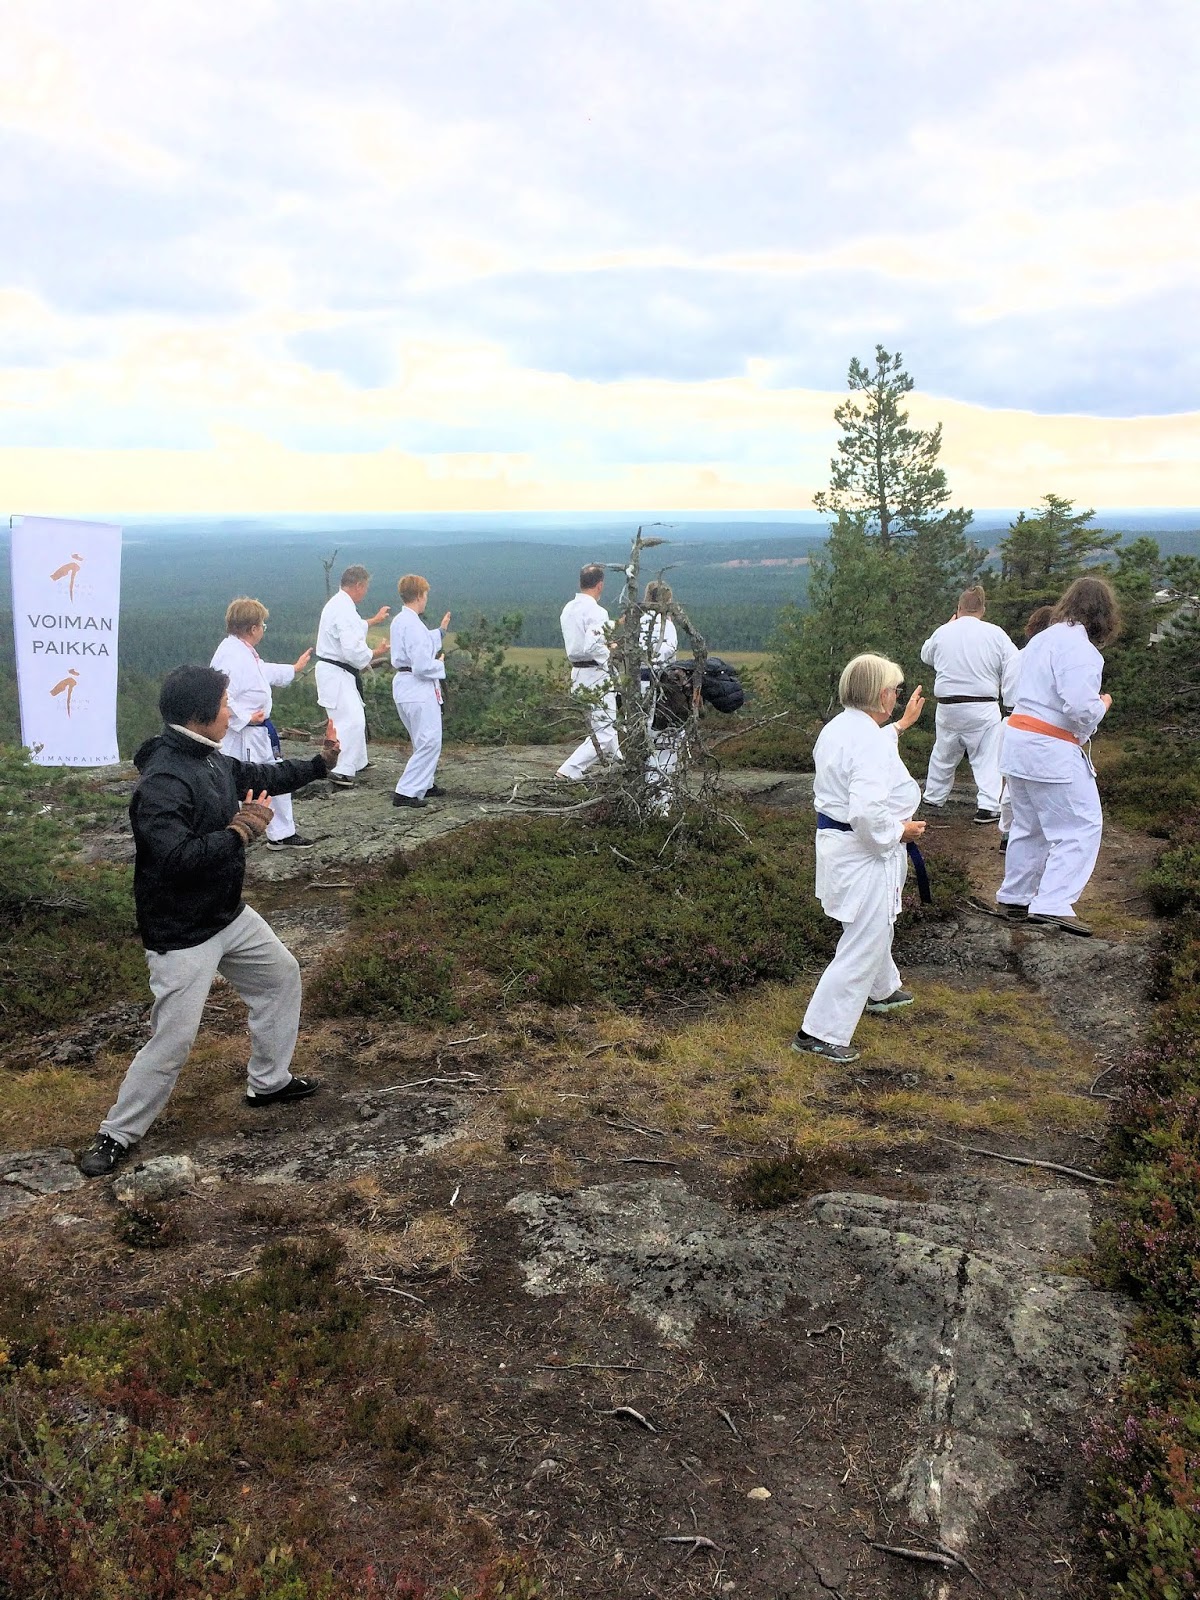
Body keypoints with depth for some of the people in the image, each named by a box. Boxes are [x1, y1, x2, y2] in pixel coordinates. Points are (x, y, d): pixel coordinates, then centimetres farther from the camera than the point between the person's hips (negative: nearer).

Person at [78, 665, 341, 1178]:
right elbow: (174, 858, -36)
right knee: (172, 1041, -4)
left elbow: (261, 776, 20)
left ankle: (268, 1081, 39)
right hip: (182, 935, -10)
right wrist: (239, 831, -28)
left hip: (229, 916, 10)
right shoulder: (162, 780, -28)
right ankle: (116, 1135, 16)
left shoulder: (210, 759, 1)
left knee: (281, 974, 23)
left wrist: (319, 764, 17)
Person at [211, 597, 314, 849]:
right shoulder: (233, 656, -23)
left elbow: (265, 671, 30)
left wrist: (294, 668, 43)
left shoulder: (244, 651, 10)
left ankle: (282, 835, 34)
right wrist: (245, 718, -22)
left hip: (256, 733, 11)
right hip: (240, 737, -11)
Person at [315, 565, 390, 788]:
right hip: (336, 673, -11)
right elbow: (353, 650, -28)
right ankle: (342, 770, -16)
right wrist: (376, 653, -11)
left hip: (336, 671, 11)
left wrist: (375, 620, 40)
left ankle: (356, 762, 33)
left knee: (355, 717, 21)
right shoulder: (344, 610, -22)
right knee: (351, 720, -16)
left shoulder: (339, 604, 12)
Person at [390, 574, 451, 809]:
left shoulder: (399, 620, 10)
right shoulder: (413, 625, -21)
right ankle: (406, 792, -7)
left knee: (424, 740, 23)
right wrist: (441, 665, -5)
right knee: (429, 742, -6)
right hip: (418, 687, -10)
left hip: (403, 684, 10)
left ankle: (424, 784, 35)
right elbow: (423, 665, -24)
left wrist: (440, 631, 30)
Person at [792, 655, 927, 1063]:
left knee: (874, 926, 32)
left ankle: (881, 990, 56)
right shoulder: (872, 743, -26)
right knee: (863, 944, 1)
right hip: (863, 852, -10)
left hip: (835, 840, 10)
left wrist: (901, 724, 36)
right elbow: (867, 811, -33)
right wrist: (900, 832, -16)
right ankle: (820, 1032, 7)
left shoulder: (838, 728, 5)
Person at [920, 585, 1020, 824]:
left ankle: (933, 797, 34)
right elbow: (1012, 670, -6)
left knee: (944, 753, 20)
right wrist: (1012, 704, 1)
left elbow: (926, 656, 22)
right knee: (987, 757, 3)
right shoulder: (995, 634, -6)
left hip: (947, 706, 3)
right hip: (983, 708, -3)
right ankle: (987, 806, -4)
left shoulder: (943, 632, 1)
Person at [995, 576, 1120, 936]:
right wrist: (1102, 704, -1)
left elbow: (1017, 691, 20)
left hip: (1018, 741, 9)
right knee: (1082, 827, -4)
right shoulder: (1079, 647, -16)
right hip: (1051, 751, -9)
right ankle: (1052, 904, -10)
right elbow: (1081, 707, -23)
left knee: (1029, 825, 20)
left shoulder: (1041, 639, 13)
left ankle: (1015, 897, 29)